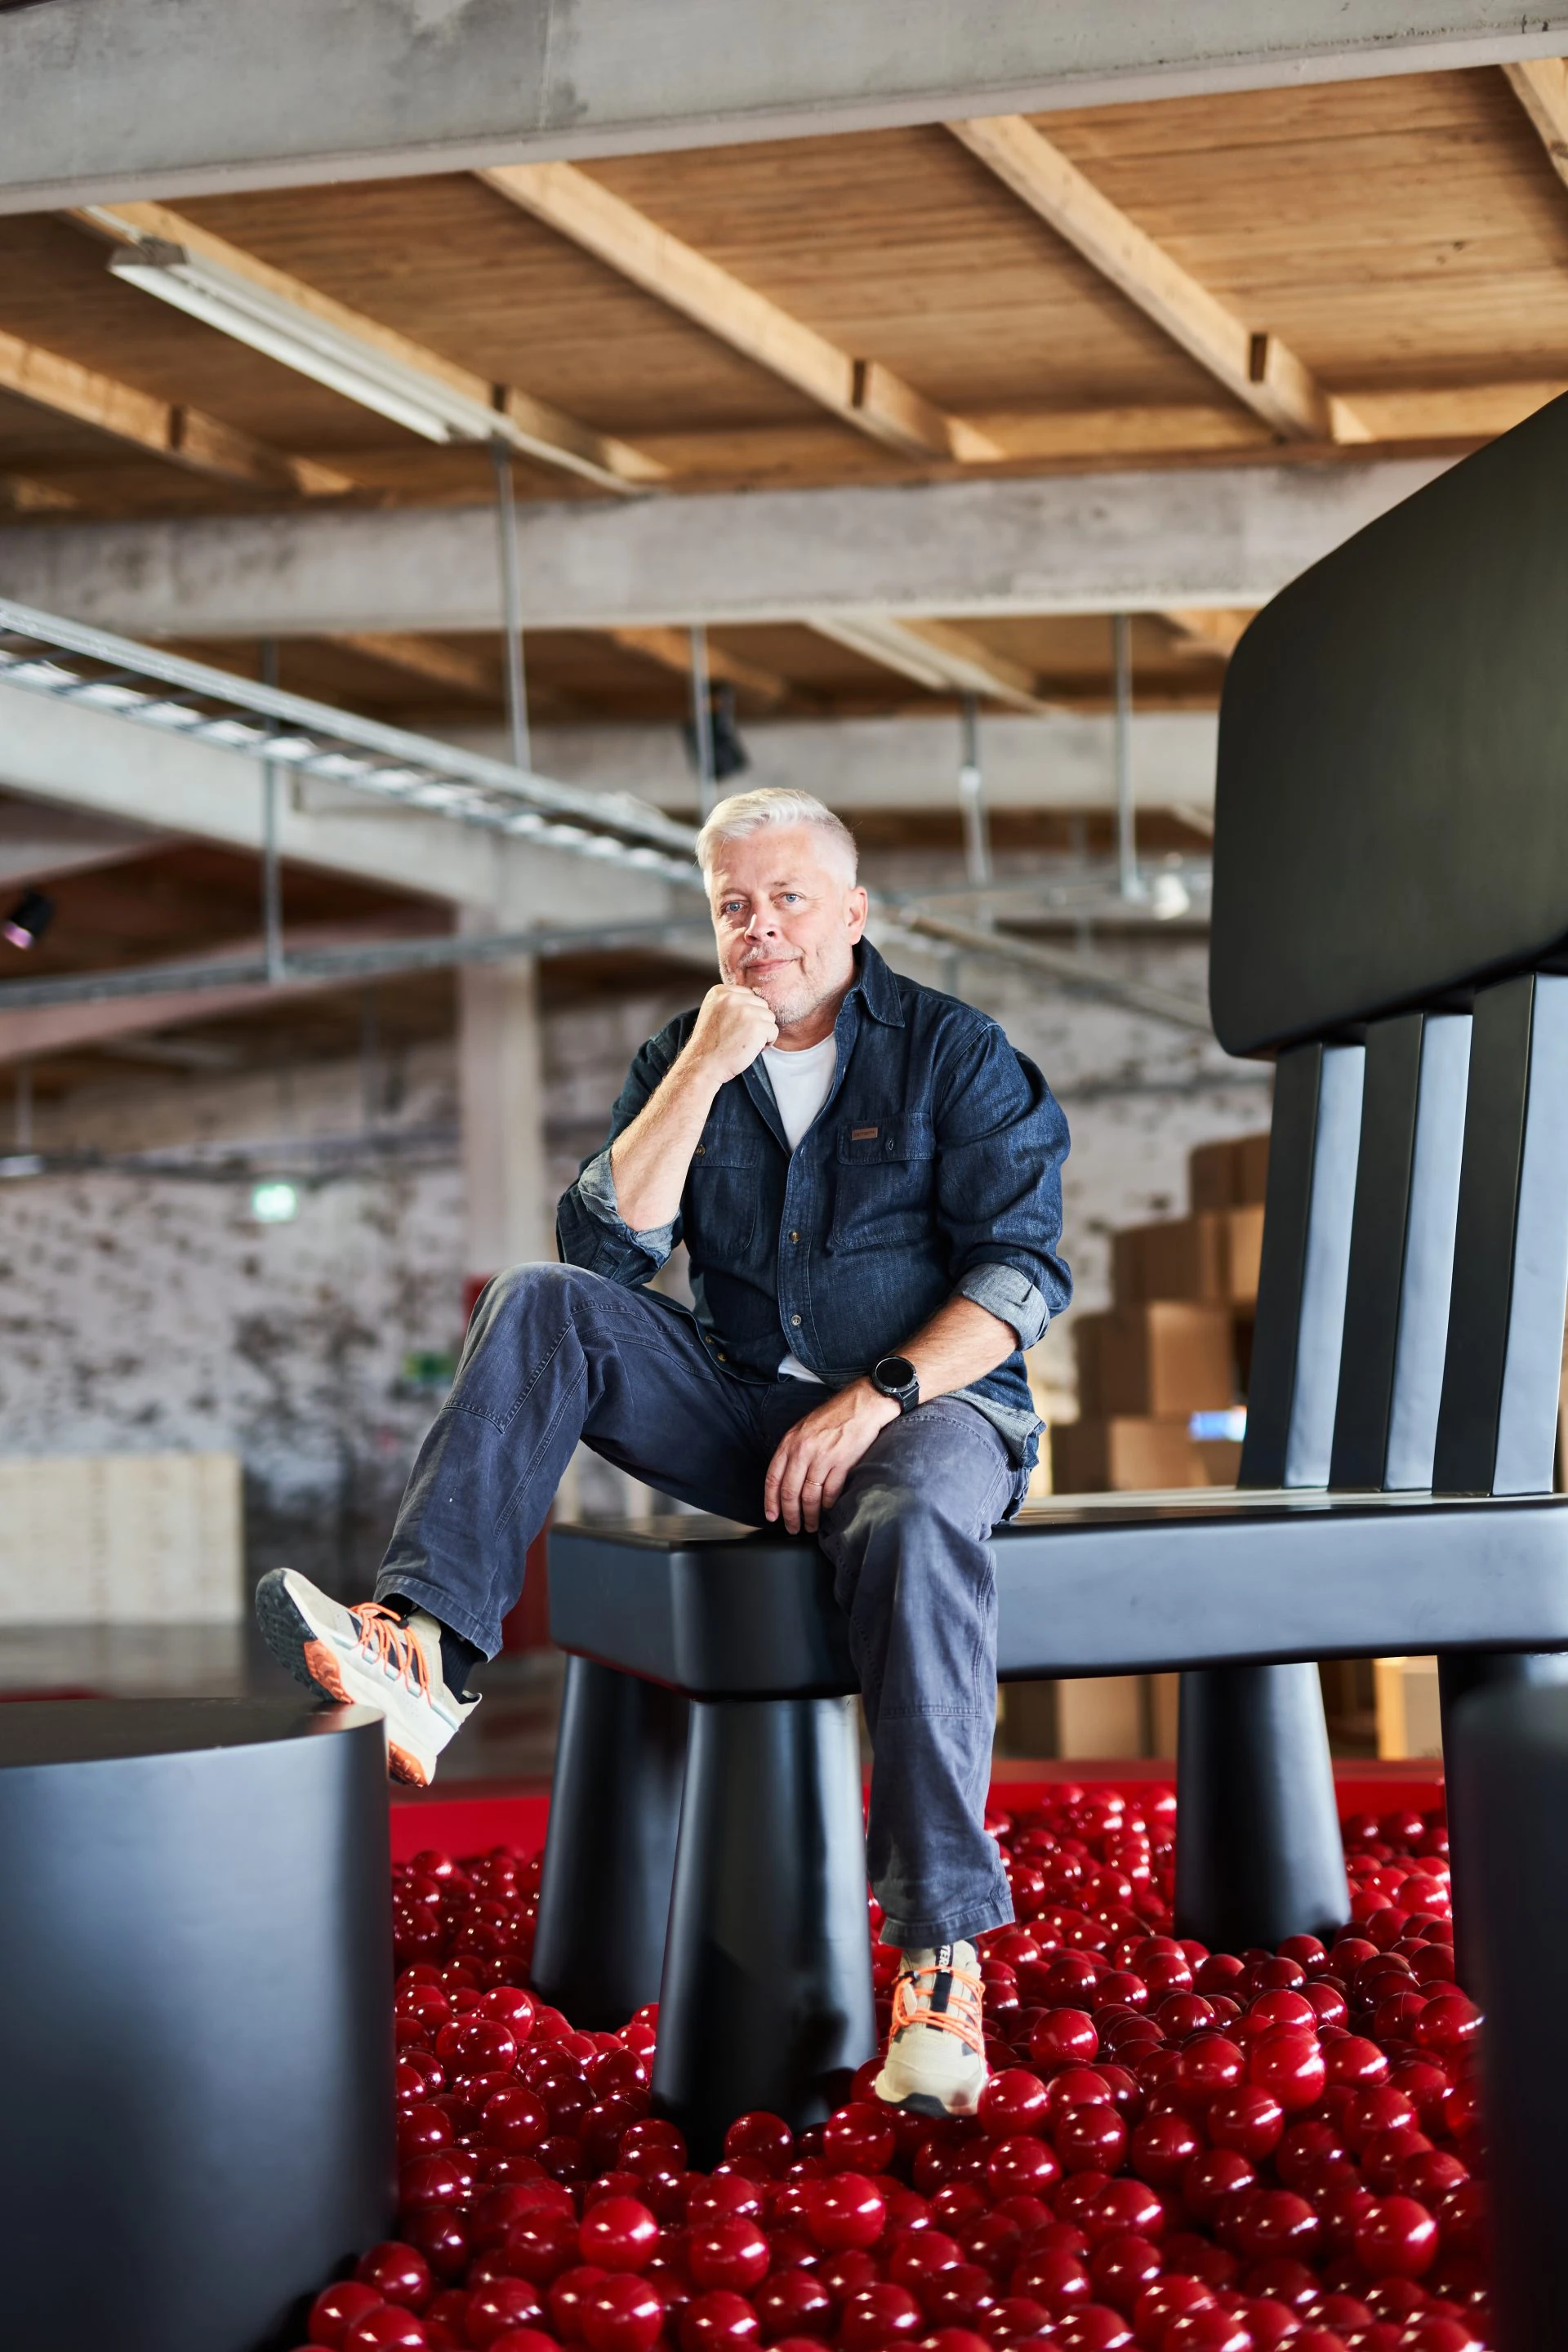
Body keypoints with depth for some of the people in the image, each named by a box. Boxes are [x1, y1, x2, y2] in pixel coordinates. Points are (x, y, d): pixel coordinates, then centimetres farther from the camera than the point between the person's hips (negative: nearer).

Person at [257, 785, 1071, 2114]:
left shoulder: (956, 1053, 1)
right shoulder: (683, 1064, 12)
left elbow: (1021, 1268, -7)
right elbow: (608, 1246, -3)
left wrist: (879, 1394, -19)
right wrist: (704, 1071, -10)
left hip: (931, 1403, -4)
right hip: (744, 1408, 4)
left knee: (913, 1523, -39)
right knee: (542, 1308, -17)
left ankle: (943, 1955, -41)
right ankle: (425, 1645, -33)